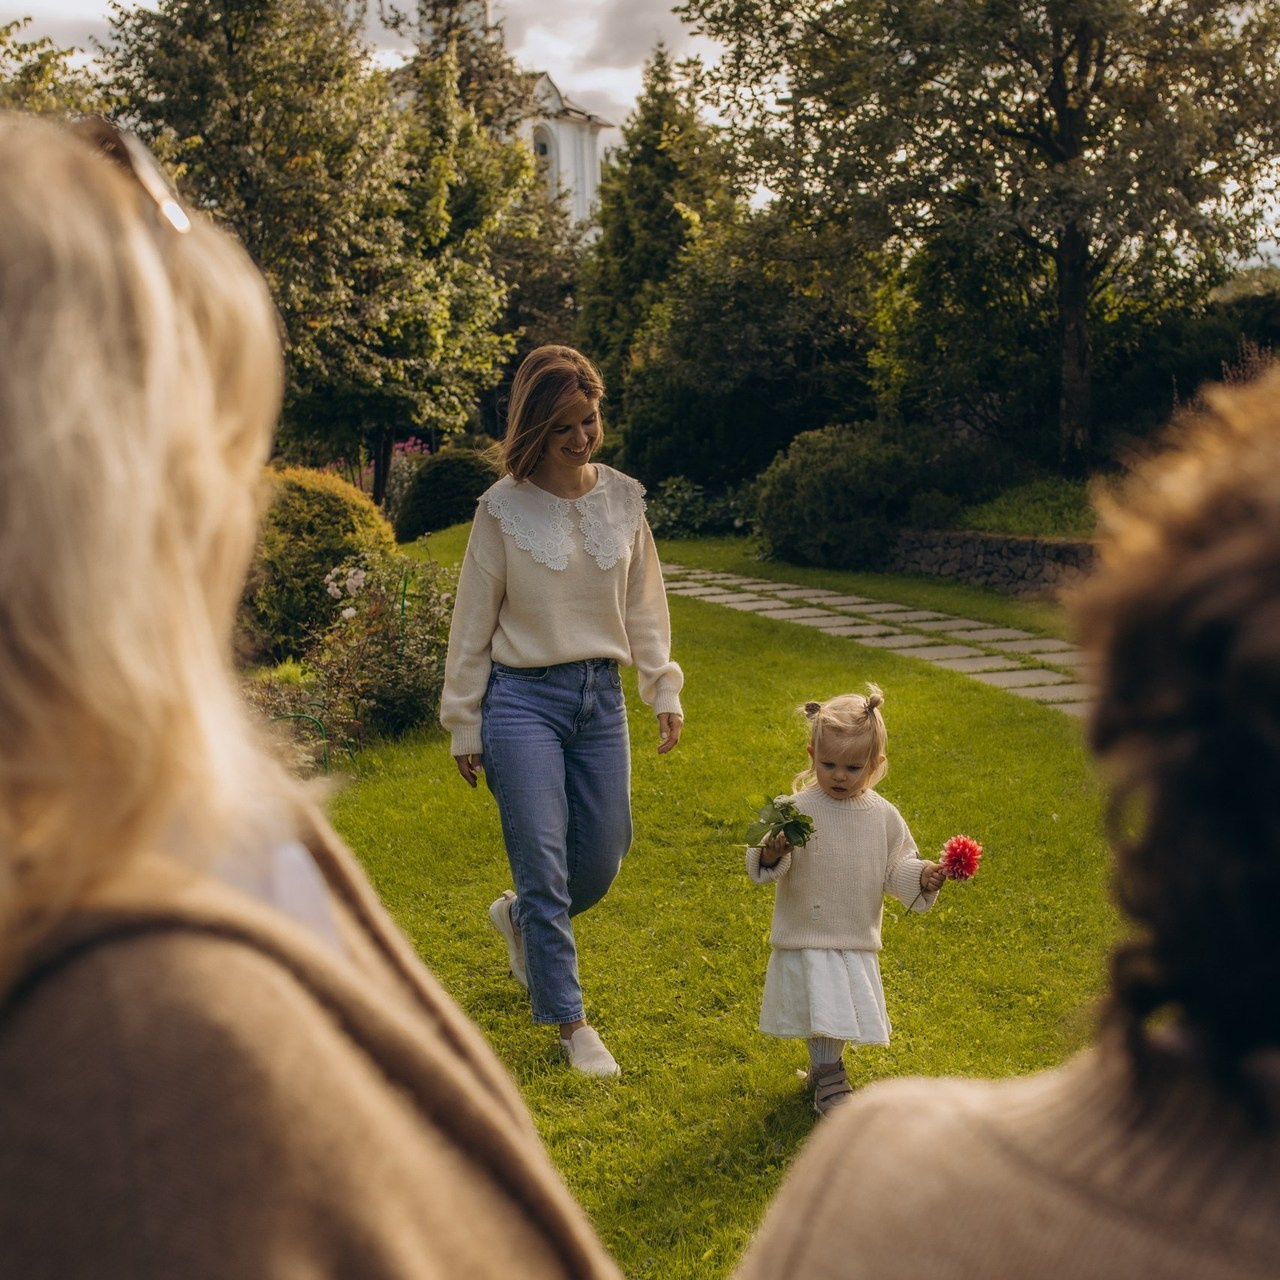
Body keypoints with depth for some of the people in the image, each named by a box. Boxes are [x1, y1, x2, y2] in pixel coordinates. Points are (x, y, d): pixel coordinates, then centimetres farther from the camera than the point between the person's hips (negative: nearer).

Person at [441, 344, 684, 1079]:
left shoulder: (624, 498, 4)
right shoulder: (504, 508, -6)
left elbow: (645, 605, 11)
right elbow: (474, 622, -1)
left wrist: (666, 690, 6)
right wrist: (464, 724, 0)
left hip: (601, 695, 4)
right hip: (523, 696, -4)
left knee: (603, 860, 9)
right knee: (544, 865, -3)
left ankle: (520, 920, 41)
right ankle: (571, 1021, 11)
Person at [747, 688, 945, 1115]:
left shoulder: (883, 817, 0)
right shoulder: (798, 810, -12)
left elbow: (896, 869, 7)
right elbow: (762, 868, -14)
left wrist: (922, 877, -12)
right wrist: (771, 854, -36)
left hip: (858, 942, 4)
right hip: (806, 939, -4)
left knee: (843, 1012, 14)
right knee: (824, 1011, -5)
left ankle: (825, 1068, 38)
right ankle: (828, 1078, 14)